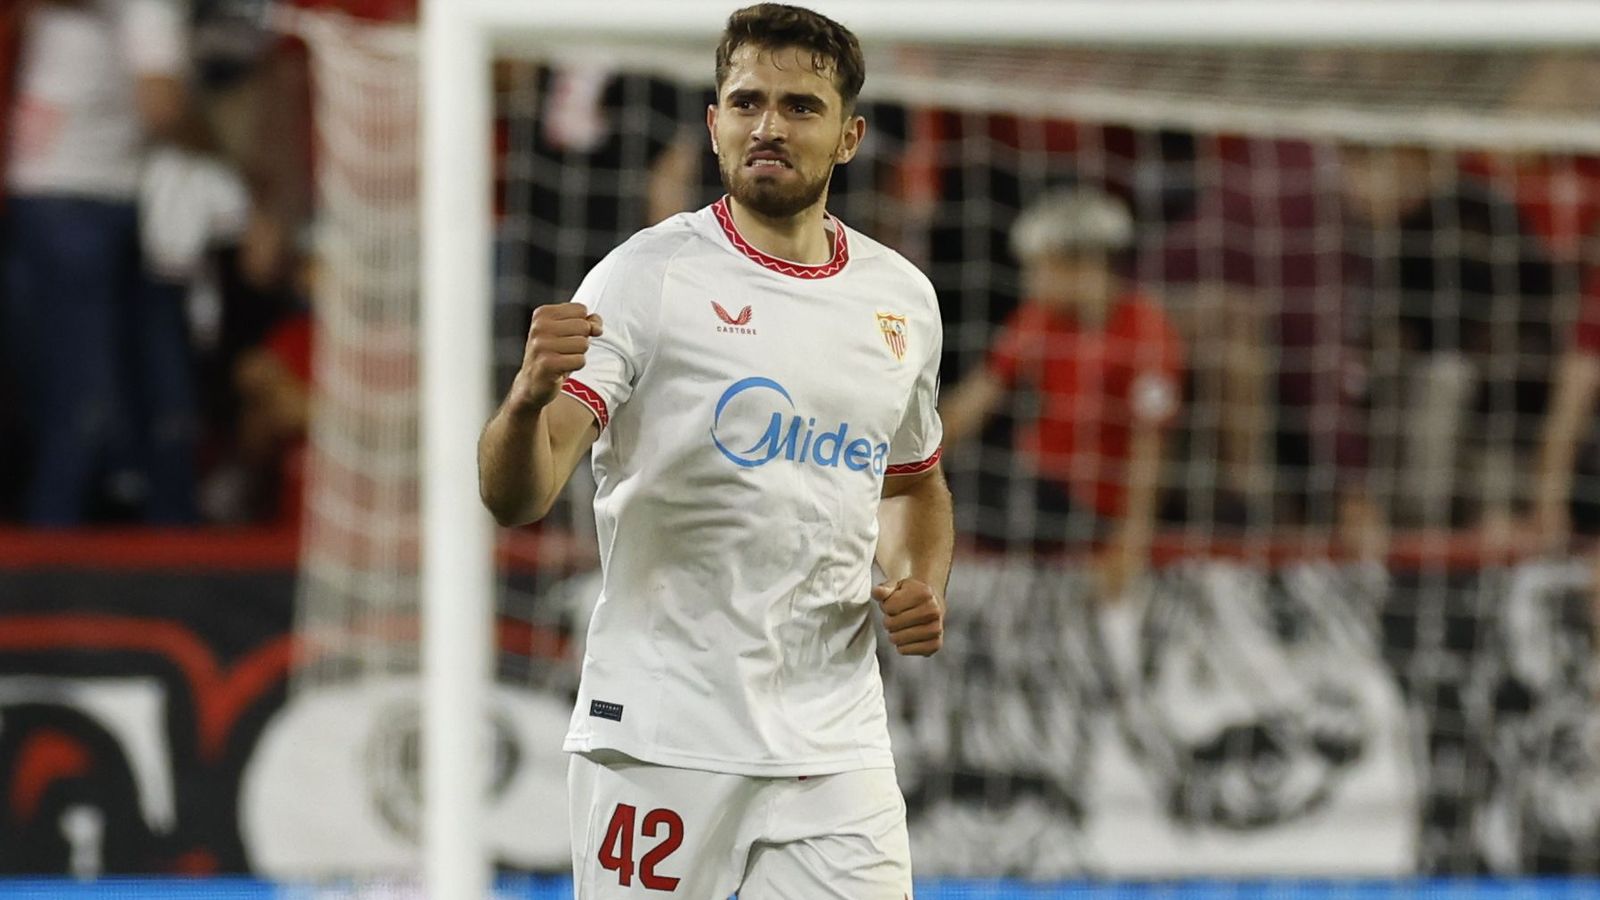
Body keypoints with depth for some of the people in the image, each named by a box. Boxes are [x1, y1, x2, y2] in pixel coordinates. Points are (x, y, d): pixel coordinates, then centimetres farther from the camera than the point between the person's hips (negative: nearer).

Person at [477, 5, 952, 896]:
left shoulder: (904, 298, 10)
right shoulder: (647, 276, -7)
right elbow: (516, 496, -17)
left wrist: (924, 586, 6)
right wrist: (529, 396, -39)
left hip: (835, 746, 4)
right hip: (662, 733, -4)